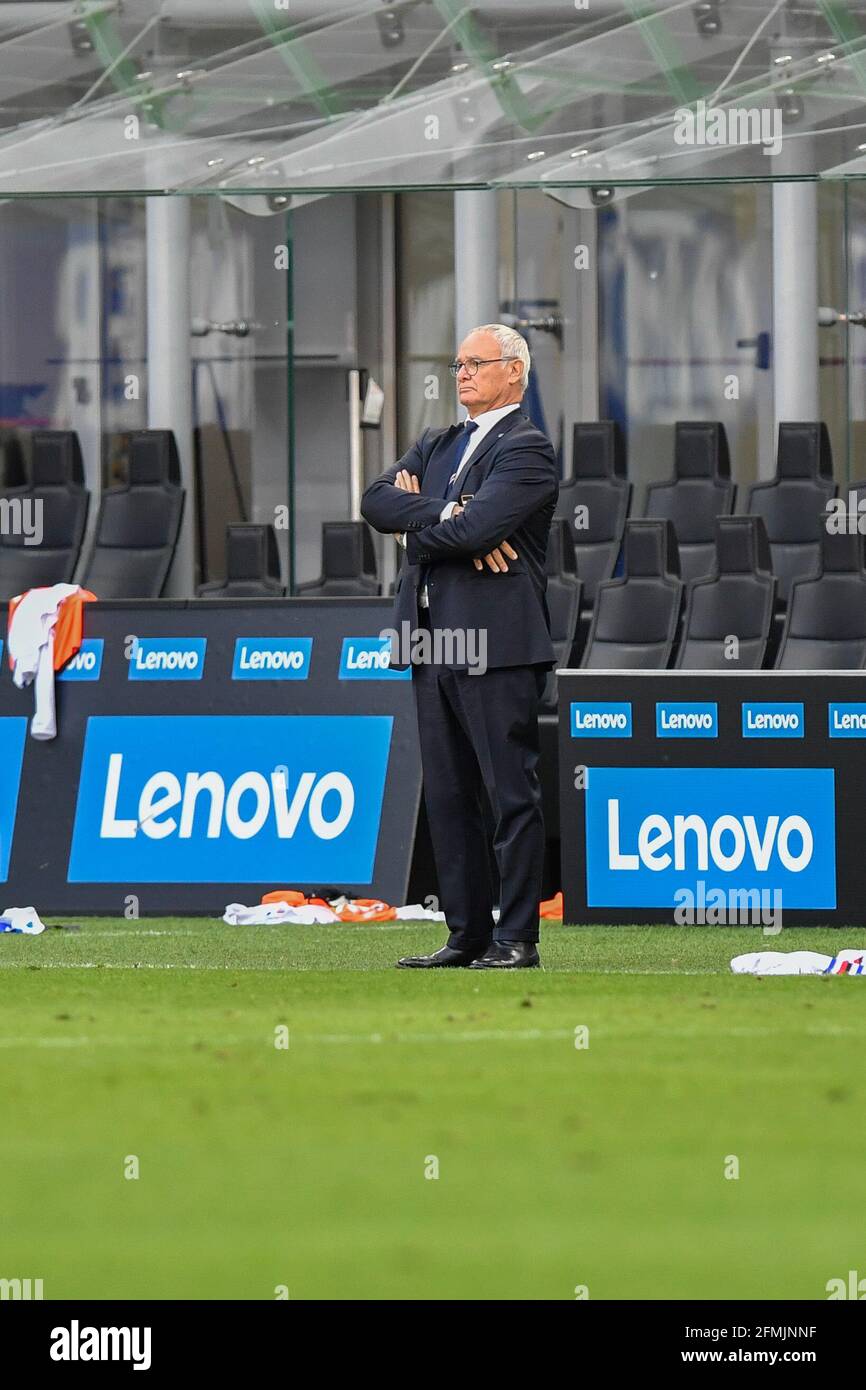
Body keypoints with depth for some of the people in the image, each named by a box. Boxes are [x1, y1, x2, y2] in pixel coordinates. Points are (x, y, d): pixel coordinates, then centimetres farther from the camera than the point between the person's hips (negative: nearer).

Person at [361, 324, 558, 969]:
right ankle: (468, 934, 14)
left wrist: (416, 519, 1)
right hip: (436, 645, 8)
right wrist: (445, 515, -10)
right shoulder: (437, 446, 21)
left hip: (496, 647, -8)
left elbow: (477, 526, -18)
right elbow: (377, 501, 6)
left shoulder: (528, 450, -4)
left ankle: (517, 939, -4)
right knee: (449, 797, 9)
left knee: (512, 794, -5)